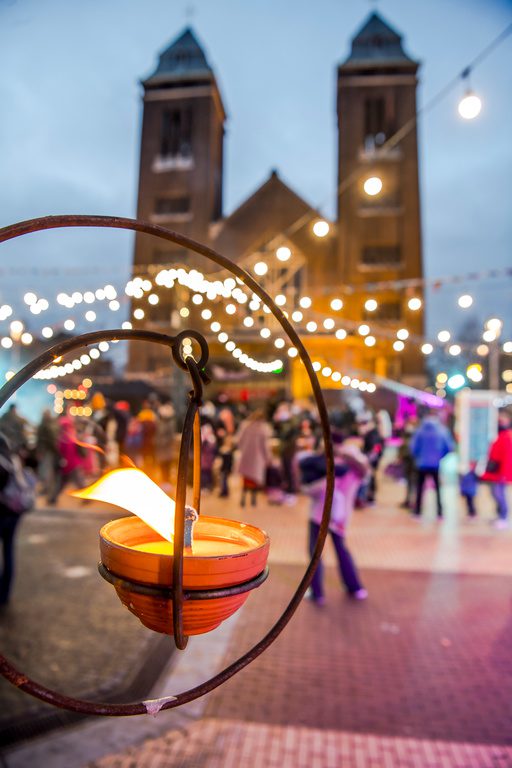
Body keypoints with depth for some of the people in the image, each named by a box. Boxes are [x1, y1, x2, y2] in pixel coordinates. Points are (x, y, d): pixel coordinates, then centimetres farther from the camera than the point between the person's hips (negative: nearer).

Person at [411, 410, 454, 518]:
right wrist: (440, 456, 14)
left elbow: (413, 447, -7)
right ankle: (440, 513, 11)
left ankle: (417, 512, 13)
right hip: (436, 464, 0)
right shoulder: (442, 431, -5)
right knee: (438, 489, 13)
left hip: (422, 464, 0)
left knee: (420, 488, 13)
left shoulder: (420, 430, -6)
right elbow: (449, 447, -3)